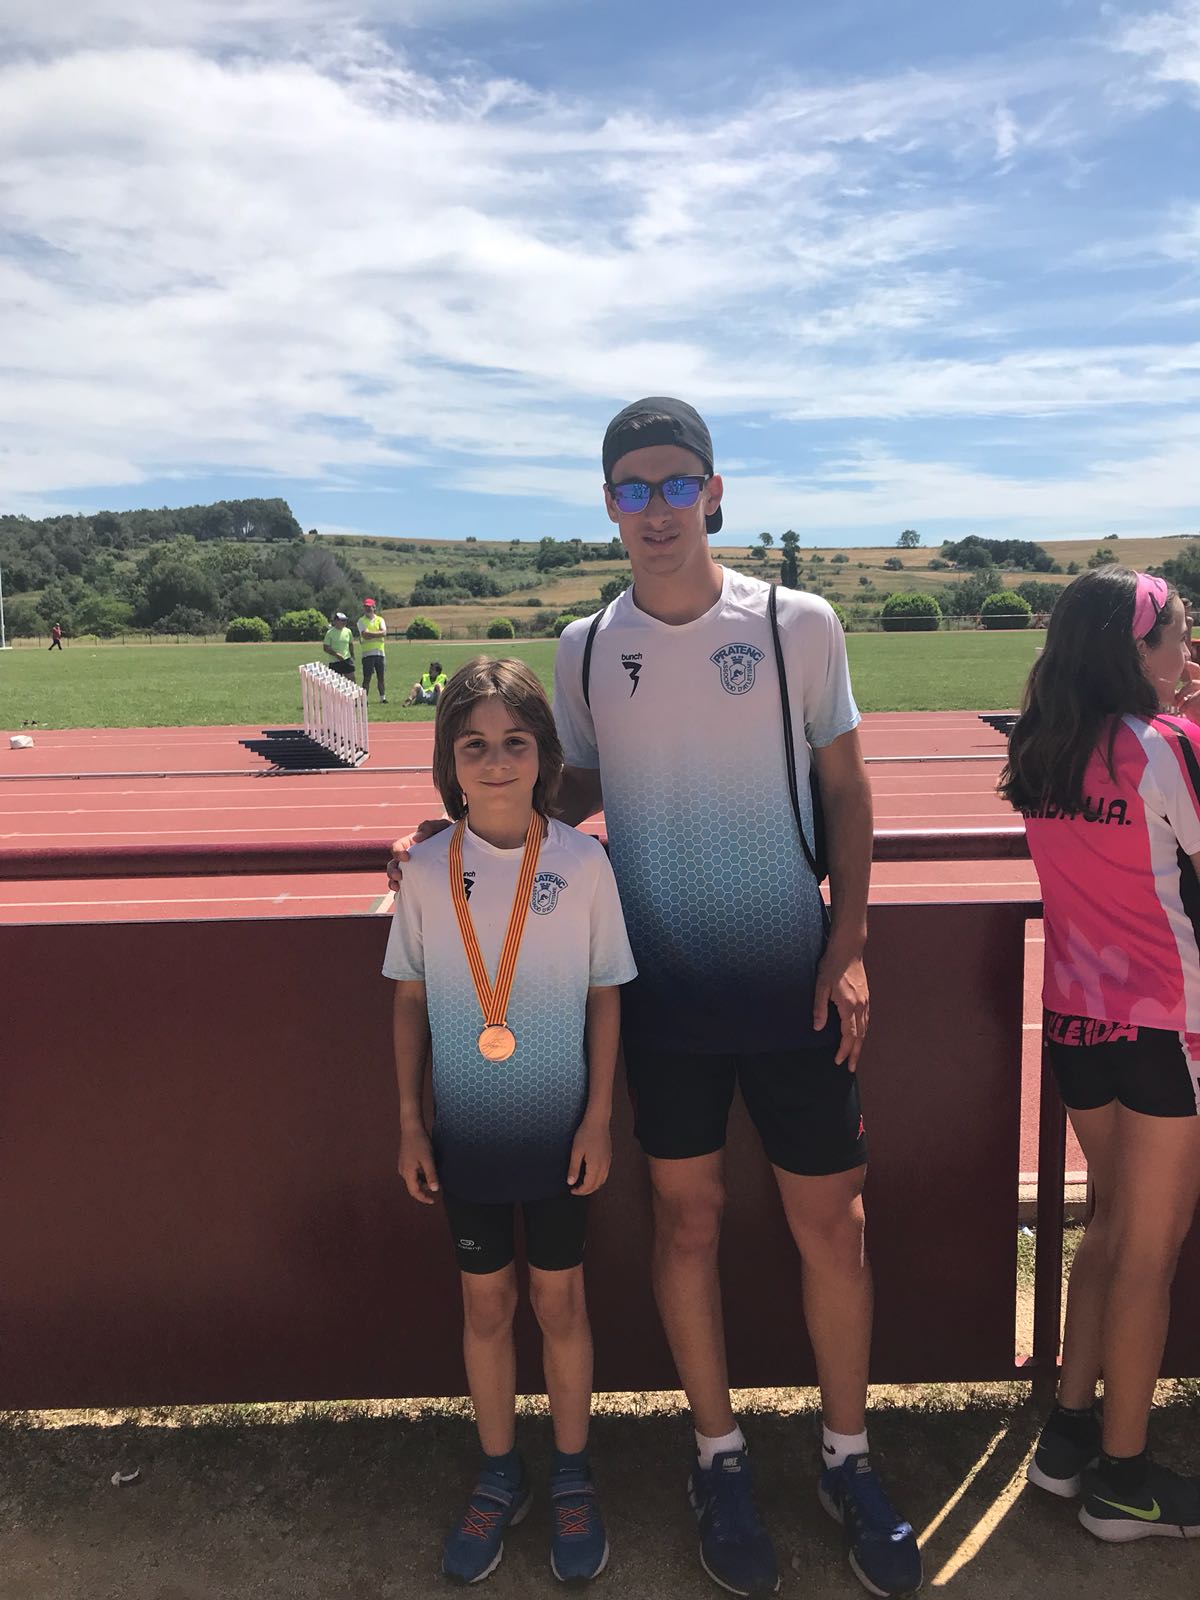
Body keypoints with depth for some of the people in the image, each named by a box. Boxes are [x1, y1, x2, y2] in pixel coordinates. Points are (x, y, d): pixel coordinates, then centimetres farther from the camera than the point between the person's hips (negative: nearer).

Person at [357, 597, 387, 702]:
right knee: (367, 678, -4)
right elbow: (365, 634, -13)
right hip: (367, 653, -3)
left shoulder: (380, 620, 11)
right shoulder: (361, 621, 4)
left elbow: (384, 633, -7)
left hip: (380, 652, 3)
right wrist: (377, 634, -7)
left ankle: (383, 698, 12)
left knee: (381, 677, 7)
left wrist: (370, 634, -11)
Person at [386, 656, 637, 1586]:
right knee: (486, 1307, 16)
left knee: (559, 1302, 14)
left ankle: (573, 1477, 37)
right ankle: (500, 1478, 38)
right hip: (467, 1130, 2)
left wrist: (598, 1118, -5)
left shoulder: (583, 862, -12)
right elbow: (411, 1000, 1)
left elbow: (605, 996, -4)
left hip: (559, 1130, -1)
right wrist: (410, 1122, 2)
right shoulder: (428, 869, -7)